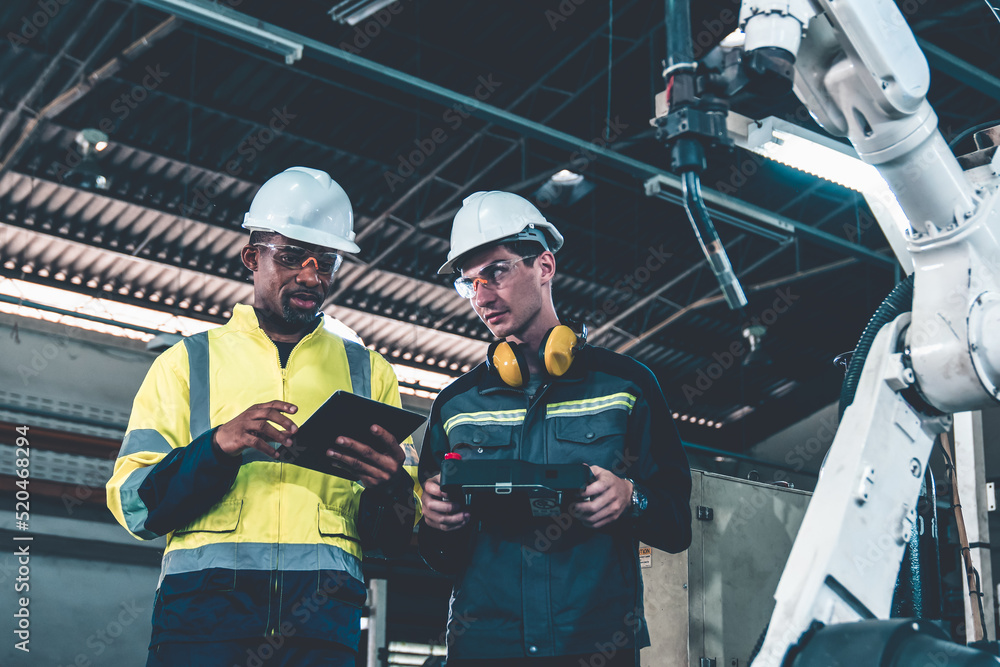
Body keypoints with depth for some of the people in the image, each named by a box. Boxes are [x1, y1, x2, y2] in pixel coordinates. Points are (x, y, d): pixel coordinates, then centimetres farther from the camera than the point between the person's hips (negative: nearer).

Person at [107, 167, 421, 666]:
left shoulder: (369, 373, 19)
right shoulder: (187, 362, 15)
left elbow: (397, 538, 14)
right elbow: (132, 503, 4)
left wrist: (390, 484, -9)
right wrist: (218, 446, -12)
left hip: (323, 607, 1)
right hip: (205, 601, -1)